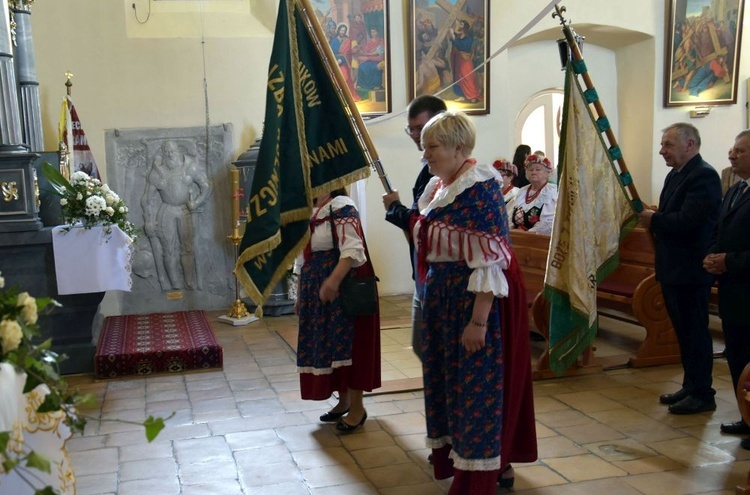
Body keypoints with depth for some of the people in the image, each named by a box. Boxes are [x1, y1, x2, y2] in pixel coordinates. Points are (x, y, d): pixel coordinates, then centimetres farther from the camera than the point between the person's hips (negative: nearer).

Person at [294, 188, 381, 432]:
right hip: (317, 293, 9)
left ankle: (357, 407, 8)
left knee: (346, 345, -3)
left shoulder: (342, 207, -14)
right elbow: (302, 259, 17)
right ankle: (343, 401, 27)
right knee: (327, 346, 13)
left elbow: (352, 250, -27)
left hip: (343, 291, -9)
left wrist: (333, 280, -40)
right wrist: (300, 296, 18)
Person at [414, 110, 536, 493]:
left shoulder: (479, 188, -19)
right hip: (443, 298, 10)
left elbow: (488, 260, -23)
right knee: (450, 379, 16)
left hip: (478, 299, -9)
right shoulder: (437, 186, 9)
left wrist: (479, 320, -25)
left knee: (477, 386, 1)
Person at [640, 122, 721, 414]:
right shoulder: (675, 175, 14)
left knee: (695, 332, 0)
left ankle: (703, 394, 10)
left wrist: (653, 220, -13)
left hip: (691, 270, -10)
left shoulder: (703, 176, -17)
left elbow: (687, 220, -26)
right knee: (683, 331, 17)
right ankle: (690, 386, 28)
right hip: (673, 269, 10)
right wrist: (653, 220, -3)